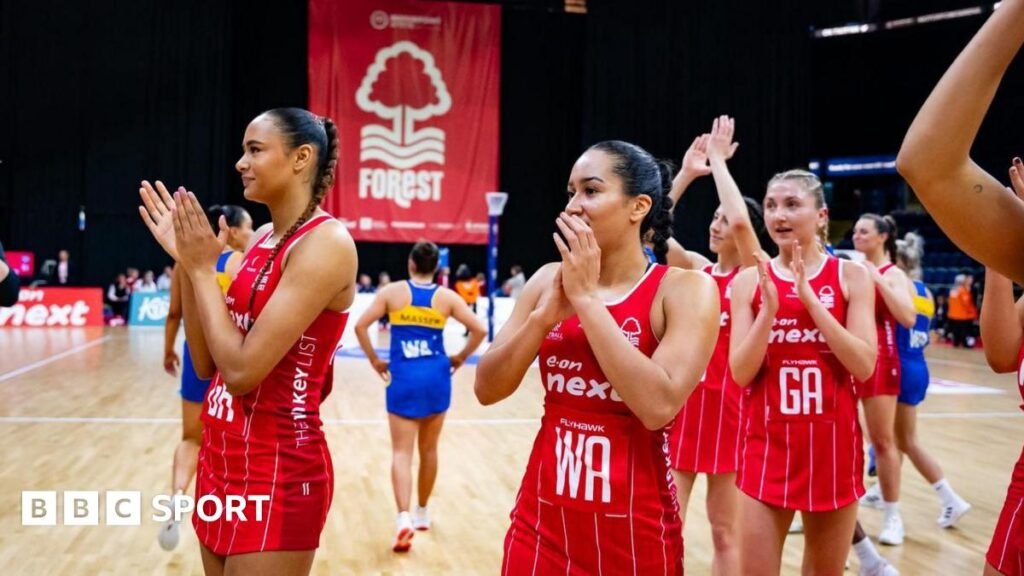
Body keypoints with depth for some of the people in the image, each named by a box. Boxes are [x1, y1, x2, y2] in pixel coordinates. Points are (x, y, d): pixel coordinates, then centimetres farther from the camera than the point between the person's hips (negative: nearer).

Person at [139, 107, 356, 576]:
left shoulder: (327, 242, -17)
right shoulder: (262, 239, 8)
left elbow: (242, 368, -23)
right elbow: (207, 364, 7)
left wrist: (202, 268, -13)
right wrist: (186, 261, 0)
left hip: (278, 471, -8)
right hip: (222, 458, 8)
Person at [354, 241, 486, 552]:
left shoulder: (393, 291, -1)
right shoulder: (447, 296, 2)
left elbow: (360, 326, -6)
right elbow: (479, 330, -4)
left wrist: (375, 361, 5)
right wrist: (460, 359, 9)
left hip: (404, 377, -2)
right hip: (436, 376, 2)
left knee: (402, 451, -1)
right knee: (429, 449, 15)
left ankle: (404, 518, -19)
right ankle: (422, 513, 29)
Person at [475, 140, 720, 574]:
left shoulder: (686, 289, -10)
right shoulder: (549, 280, 2)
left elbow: (659, 405, -24)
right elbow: (487, 389, -2)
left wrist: (587, 298, -20)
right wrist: (544, 316, -16)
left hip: (634, 527, -3)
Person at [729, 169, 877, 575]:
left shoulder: (851, 276, 0)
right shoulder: (749, 281, 1)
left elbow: (864, 366, -10)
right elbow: (740, 373, -5)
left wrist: (810, 299, -15)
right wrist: (770, 309, -18)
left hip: (832, 443, 0)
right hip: (768, 444, 0)